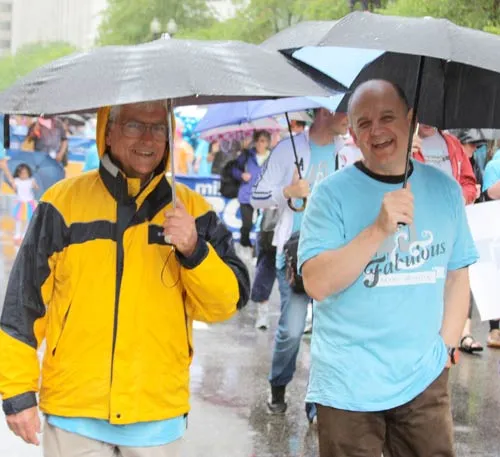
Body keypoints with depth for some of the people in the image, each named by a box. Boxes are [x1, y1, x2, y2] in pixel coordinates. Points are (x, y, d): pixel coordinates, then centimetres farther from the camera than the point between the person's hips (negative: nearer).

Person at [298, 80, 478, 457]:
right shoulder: (332, 193, -8)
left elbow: (457, 274, 11)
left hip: (425, 380, 3)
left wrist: (447, 345, 3)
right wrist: (379, 228, -25)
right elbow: (316, 283, -17)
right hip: (348, 386, -3)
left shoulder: (445, 189, 4)